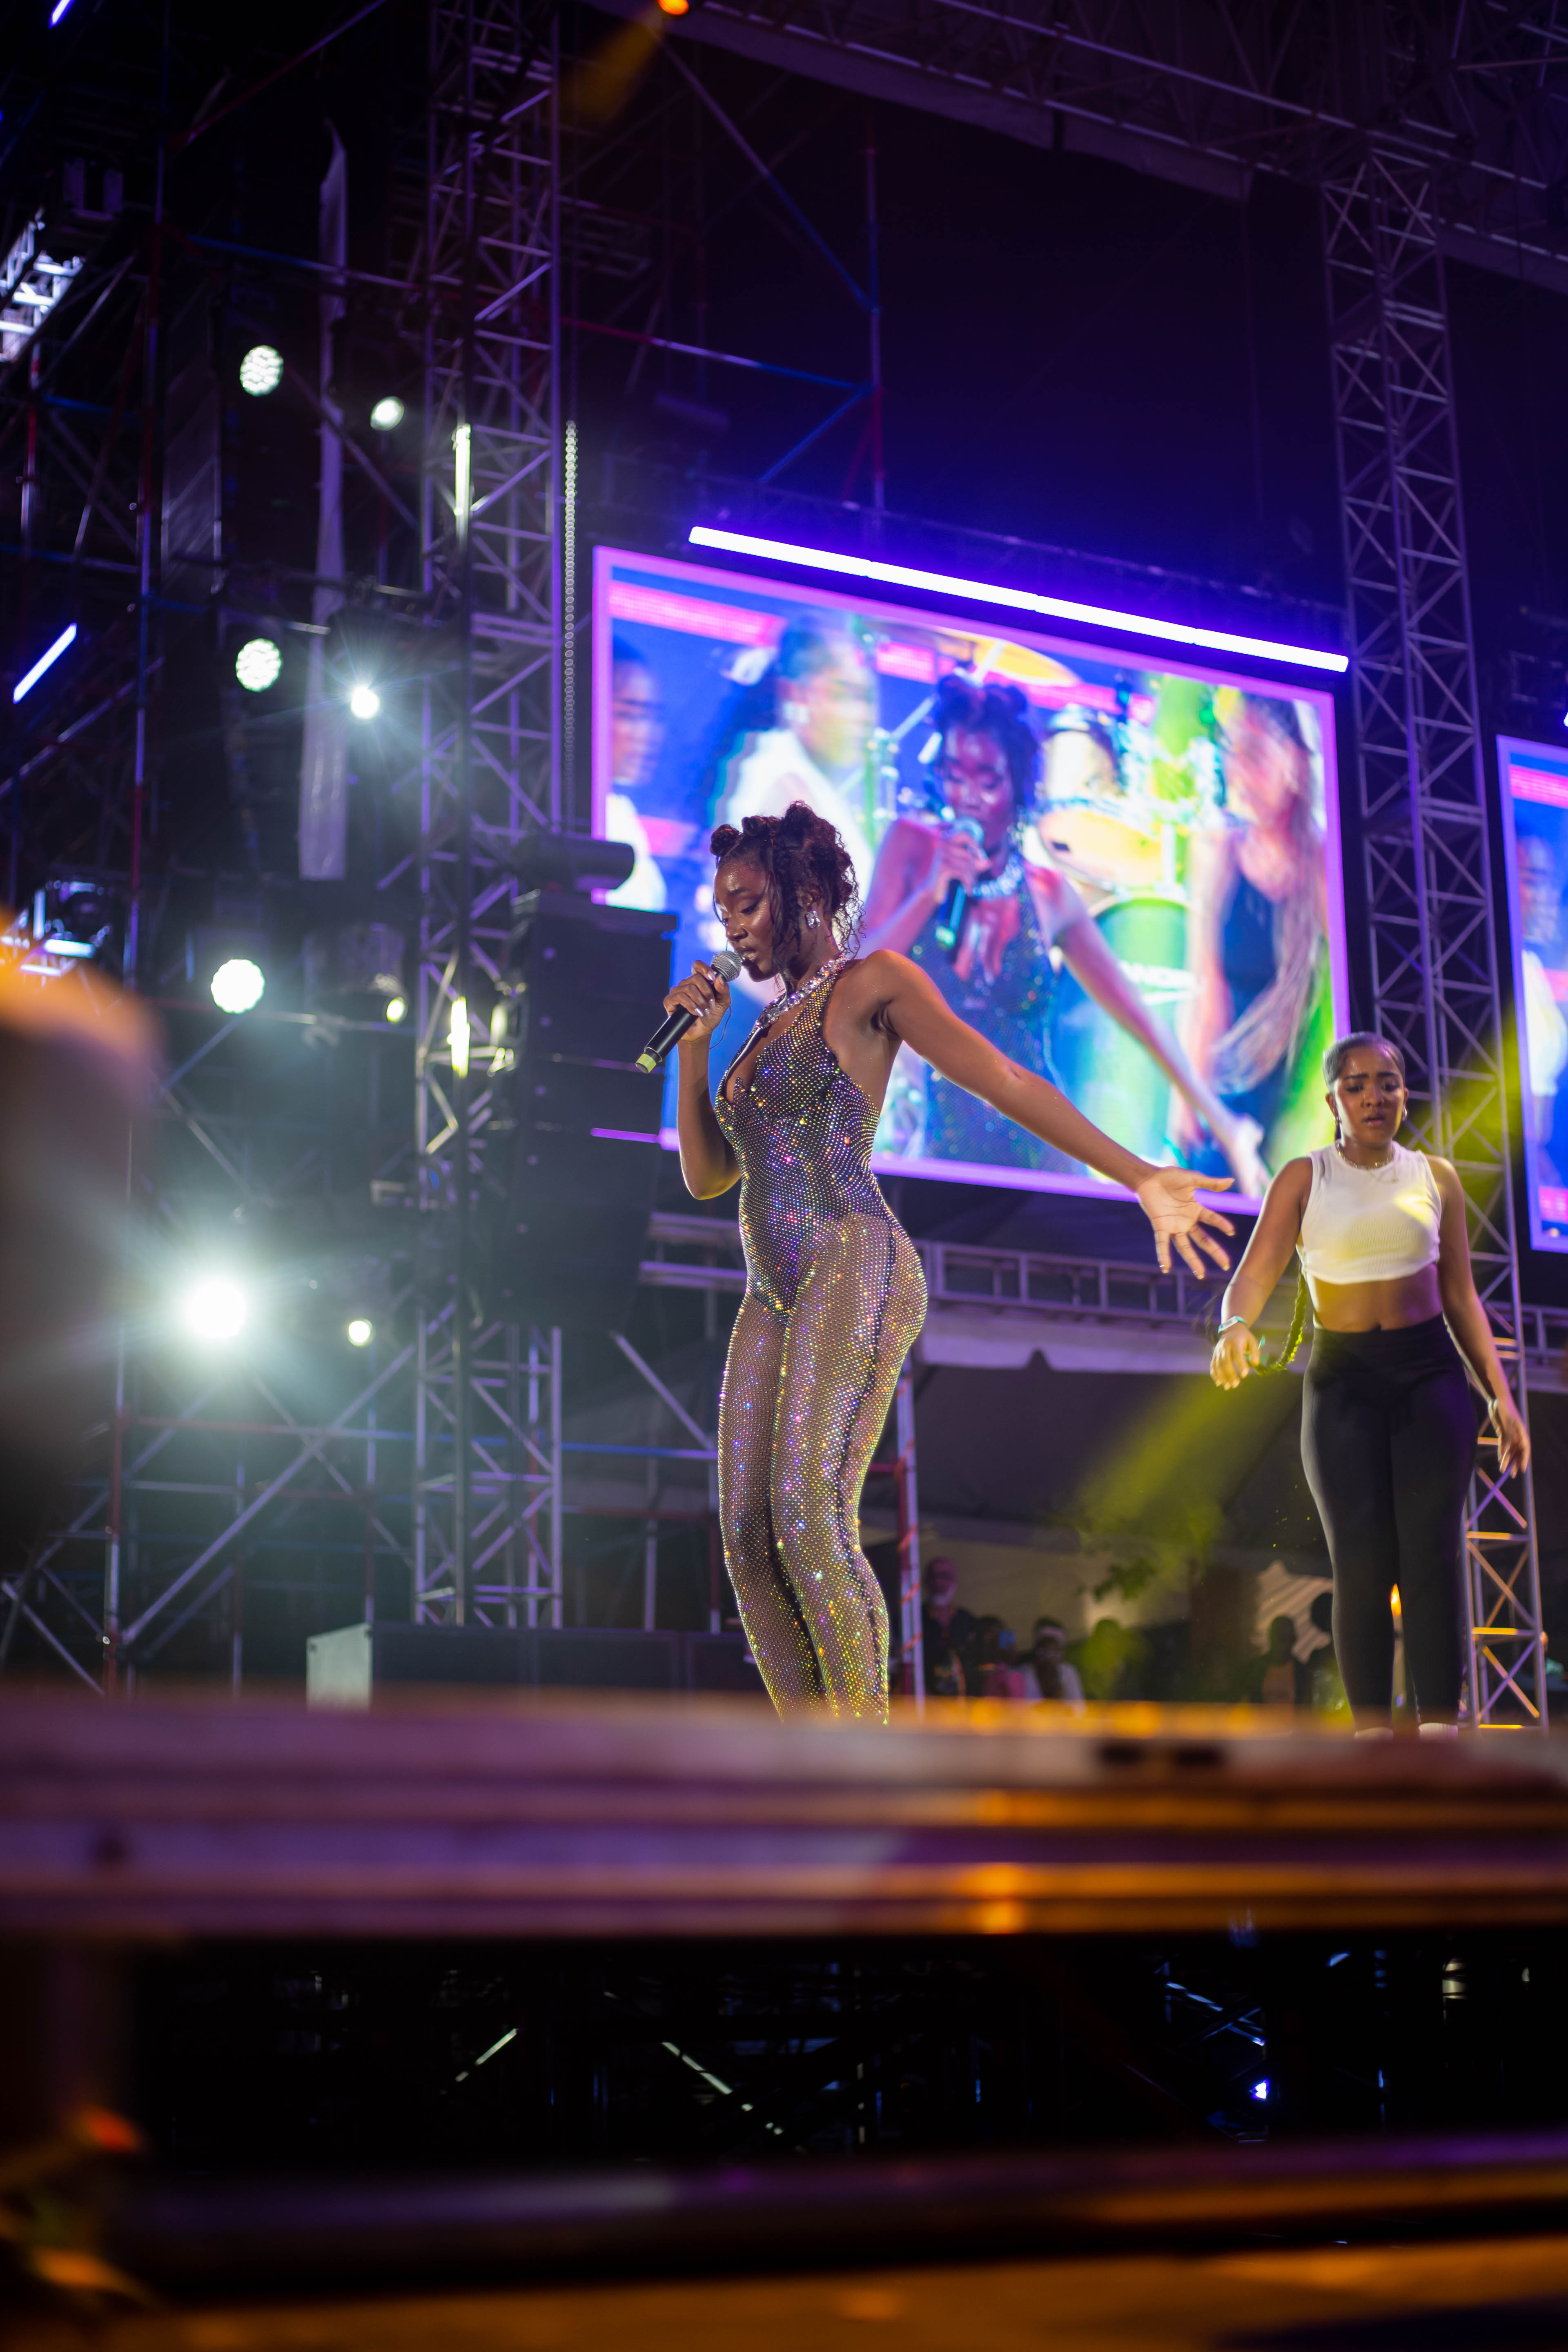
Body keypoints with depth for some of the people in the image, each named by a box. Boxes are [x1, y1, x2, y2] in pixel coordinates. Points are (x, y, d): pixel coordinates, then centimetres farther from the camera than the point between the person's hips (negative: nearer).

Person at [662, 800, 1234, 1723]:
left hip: (855, 1277, -8)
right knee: (748, 1540, -3)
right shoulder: (770, 1028, 26)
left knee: (810, 1521, -22)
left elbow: (1008, 1082, -4)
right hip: (772, 1301, 8)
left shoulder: (871, 984, 4)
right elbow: (706, 1176, 24)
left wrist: (1140, 1178, -10)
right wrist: (695, 1043, 14)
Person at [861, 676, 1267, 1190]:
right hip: (942, 1143, -1)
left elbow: (1139, 1016, 7)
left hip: (1036, 1145, 1)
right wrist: (932, 892, -18)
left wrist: (1224, 1127, 6)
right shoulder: (911, 847, 0)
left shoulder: (1051, 896, 3)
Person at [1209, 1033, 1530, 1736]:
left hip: (1430, 1374, 1)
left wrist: (1500, 1397, 4)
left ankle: (1440, 1737, -7)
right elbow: (1254, 1275, -9)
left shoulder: (1435, 1177, 8)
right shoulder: (1304, 1179, 2)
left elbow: (1461, 1297, 10)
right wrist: (1235, 1327, -32)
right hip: (1342, 1383, -1)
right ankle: (1372, 1737, -2)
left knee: (1431, 1559, -7)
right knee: (1361, 1565, -6)